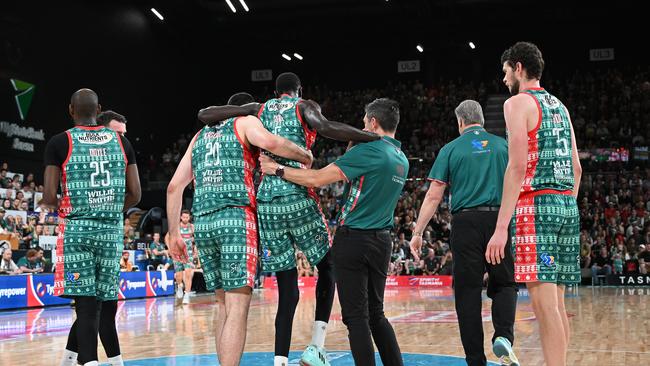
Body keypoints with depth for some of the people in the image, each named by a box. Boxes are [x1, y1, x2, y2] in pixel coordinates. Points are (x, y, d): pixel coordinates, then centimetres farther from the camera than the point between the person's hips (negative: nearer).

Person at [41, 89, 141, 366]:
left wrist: (48, 205, 16)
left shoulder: (59, 142, -2)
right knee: (103, 301, 14)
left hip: (76, 229, -3)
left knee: (87, 303, -4)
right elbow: (135, 195, 6)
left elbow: (49, 197, -7)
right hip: (111, 231, 3)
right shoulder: (121, 142, 7)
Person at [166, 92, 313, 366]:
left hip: (202, 223, 6)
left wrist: (173, 234, 22)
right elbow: (269, 142, -15)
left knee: (224, 305, 15)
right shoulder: (246, 122, 10)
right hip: (236, 218, -6)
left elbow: (174, 186, 20)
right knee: (237, 308, -8)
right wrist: (305, 156, 2)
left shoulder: (201, 136, 26)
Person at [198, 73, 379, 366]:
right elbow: (326, 128, -14)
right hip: (298, 197, -3)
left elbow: (203, 115, 14)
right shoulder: (305, 106, 10)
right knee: (328, 266, 17)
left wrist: (233, 120, 33)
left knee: (287, 291, 9)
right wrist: (377, 138, -11)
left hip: (266, 202, 4)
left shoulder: (259, 109, 19)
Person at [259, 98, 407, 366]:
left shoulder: (369, 150, -14)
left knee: (355, 316, -2)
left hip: (354, 238, -8)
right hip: (382, 241, 8)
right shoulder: (402, 160, 11)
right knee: (376, 314, 17)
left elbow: (318, 179, -16)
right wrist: (354, 148, 20)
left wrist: (277, 169, -7)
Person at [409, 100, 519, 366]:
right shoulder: (503, 145, 12)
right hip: (500, 218, 1)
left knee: (468, 291, 5)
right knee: (504, 284, 14)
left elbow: (434, 196, 2)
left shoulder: (450, 149, 7)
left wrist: (417, 232, 6)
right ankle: (504, 336, -11)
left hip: (465, 221, -1)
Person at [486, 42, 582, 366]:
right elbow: (576, 168, 19)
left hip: (536, 204, -8)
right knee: (557, 301, 12)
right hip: (567, 205, 8)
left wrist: (501, 227, -16)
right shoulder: (559, 106, 21)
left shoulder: (518, 103, -3)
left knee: (544, 303, -10)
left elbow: (517, 166, -13)